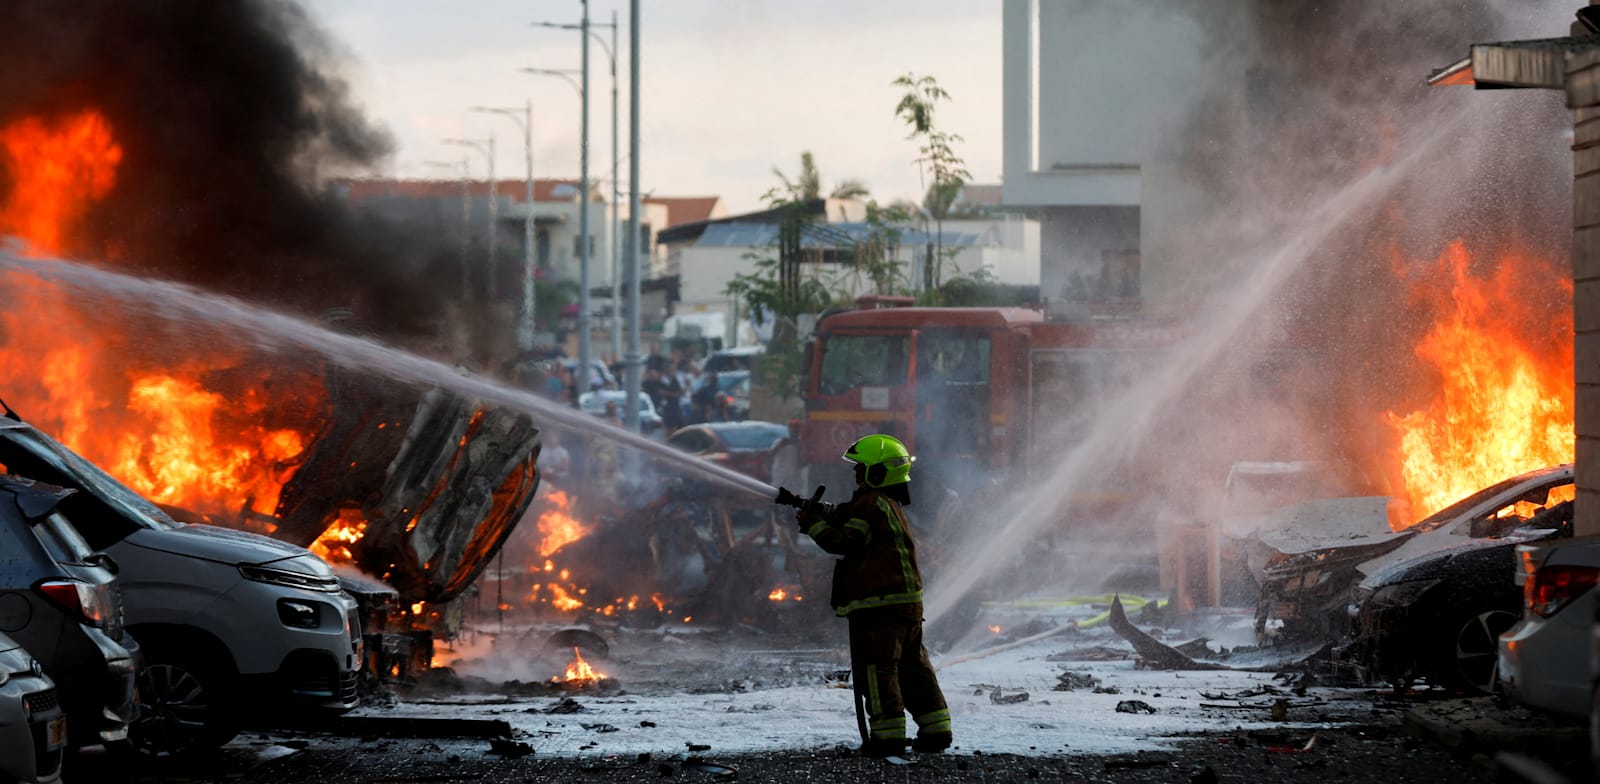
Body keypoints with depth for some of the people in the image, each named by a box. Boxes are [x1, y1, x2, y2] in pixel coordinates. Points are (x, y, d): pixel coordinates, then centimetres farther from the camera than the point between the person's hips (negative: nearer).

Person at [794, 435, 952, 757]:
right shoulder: (892, 506, 21)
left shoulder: (871, 504, -11)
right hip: (909, 603, 10)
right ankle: (935, 730, 12)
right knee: (912, 666, 13)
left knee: (875, 668, -7)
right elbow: (849, 521, 23)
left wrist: (813, 523, -5)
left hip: (878, 603, -10)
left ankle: (888, 733, -10)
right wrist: (824, 514, 10)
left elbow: (844, 542, -15)